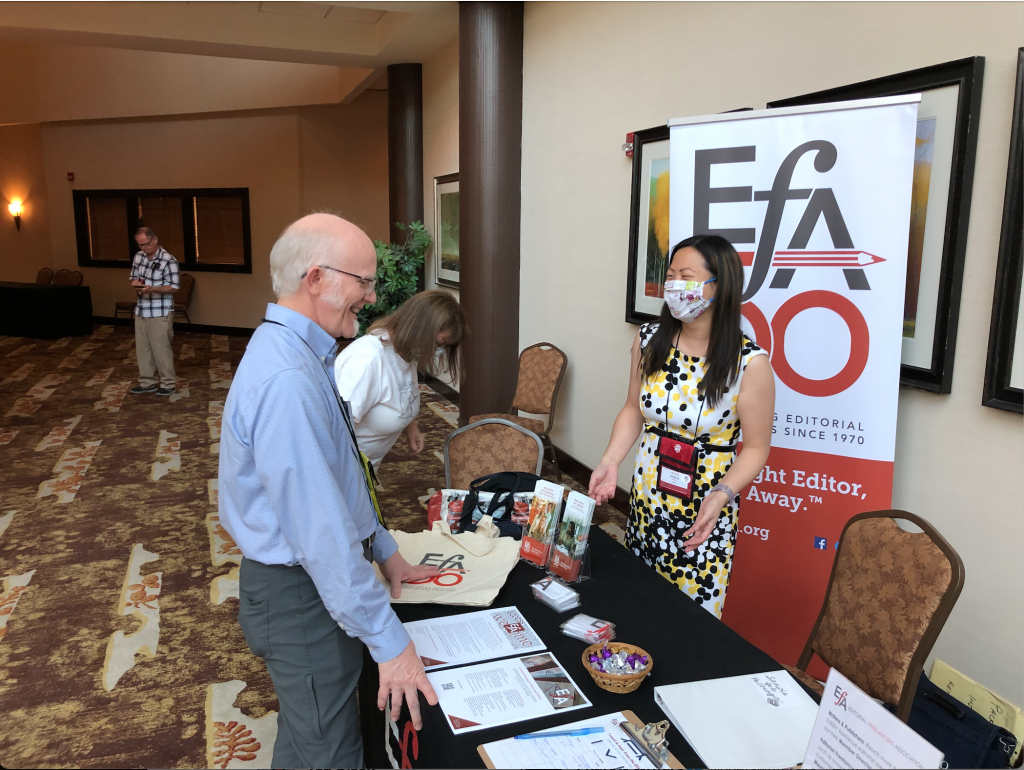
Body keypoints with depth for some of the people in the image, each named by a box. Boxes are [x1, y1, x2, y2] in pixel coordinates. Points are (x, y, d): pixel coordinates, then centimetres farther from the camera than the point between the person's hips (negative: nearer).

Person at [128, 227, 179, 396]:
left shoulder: (169, 261, -16)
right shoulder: (138, 256, 6)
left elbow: (174, 287, -15)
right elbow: (133, 277, 17)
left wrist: (152, 289, -29)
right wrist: (134, 282, -8)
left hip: (160, 312, -7)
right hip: (141, 310, 7)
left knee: (161, 348, 1)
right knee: (142, 347, 13)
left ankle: (168, 383, 14)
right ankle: (147, 382, 24)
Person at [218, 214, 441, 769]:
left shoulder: (300, 353, 5)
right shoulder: (287, 381, -30)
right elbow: (319, 530, -30)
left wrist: (383, 549, 16)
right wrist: (389, 641, -24)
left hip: (310, 578, 10)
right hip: (301, 595, -10)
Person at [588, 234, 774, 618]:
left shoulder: (750, 363, -17)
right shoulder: (648, 340, -4)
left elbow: (756, 447, -9)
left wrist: (721, 495, -24)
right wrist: (610, 462, -6)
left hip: (704, 515, -4)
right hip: (646, 501, 4)